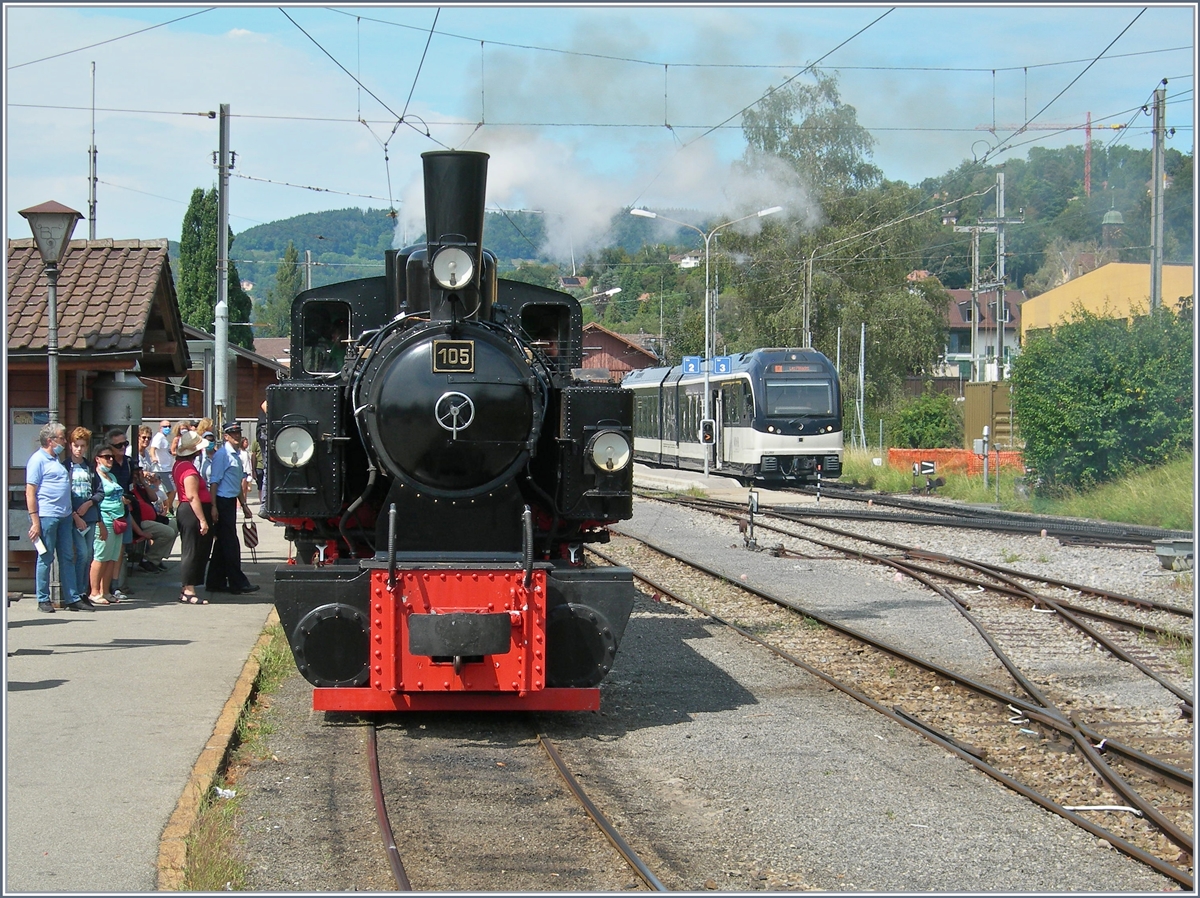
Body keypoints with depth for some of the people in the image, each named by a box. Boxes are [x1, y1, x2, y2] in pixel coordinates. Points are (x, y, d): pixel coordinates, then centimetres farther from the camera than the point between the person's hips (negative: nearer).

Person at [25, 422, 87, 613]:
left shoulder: (58, 459, 18)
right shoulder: (38, 460, -8)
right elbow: (30, 491, -12)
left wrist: (72, 513, 17)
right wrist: (34, 521, -17)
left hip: (64, 516, 8)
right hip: (46, 516, -8)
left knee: (68, 557, 8)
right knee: (46, 558, 0)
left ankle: (72, 599, 10)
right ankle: (43, 600, 8)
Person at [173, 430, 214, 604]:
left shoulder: (179, 465, 15)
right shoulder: (189, 468, -18)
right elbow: (193, 497, -22)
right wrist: (202, 520, -22)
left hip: (185, 510, 11)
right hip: (193, 512, -11)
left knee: (190, 551, 14)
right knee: (192, 551, -7)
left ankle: (186, 590, 18)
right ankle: (188, 592, -6)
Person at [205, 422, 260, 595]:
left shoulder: (237, 455, 16)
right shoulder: (222, 455, -12)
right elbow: (214, 481, -16)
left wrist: (244, 504, 25)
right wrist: (214, 507, -20)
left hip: (231, 502, 9)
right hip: (222, 502, -9)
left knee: (222, 544, 12)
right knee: (231, 543, -6)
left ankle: (216, 582, 18)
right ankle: (238, 583, -3)